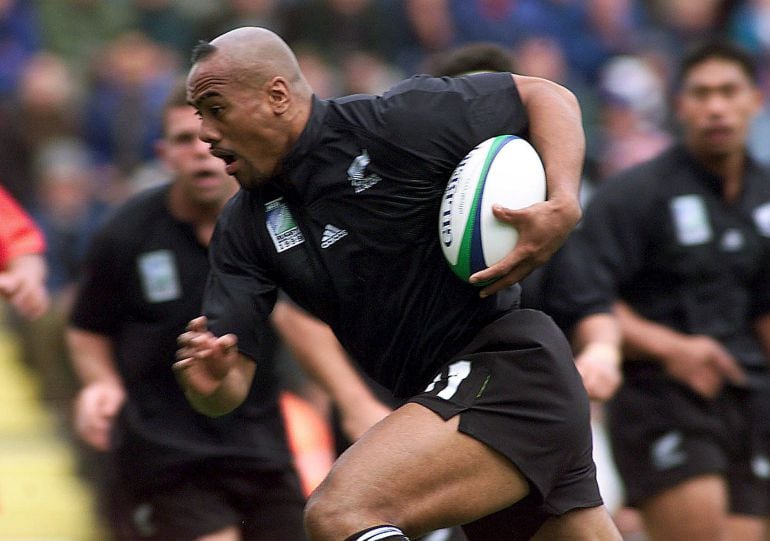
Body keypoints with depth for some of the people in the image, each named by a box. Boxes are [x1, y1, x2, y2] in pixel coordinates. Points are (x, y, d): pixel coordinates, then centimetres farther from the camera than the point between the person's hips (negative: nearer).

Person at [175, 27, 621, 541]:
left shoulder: (396, 122, -11)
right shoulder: (246, 226, 7)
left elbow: (548, 97, -2)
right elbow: (230, 390, 2)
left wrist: (563, 207, -18)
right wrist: (210, 380, -22)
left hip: (509, 367, -9)